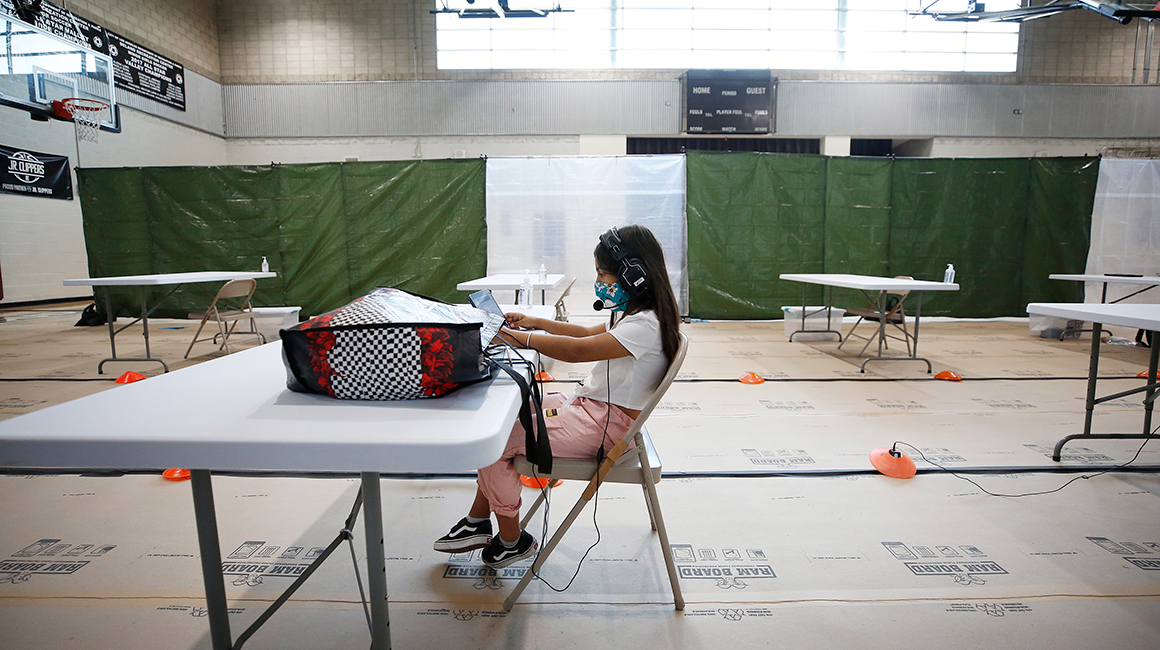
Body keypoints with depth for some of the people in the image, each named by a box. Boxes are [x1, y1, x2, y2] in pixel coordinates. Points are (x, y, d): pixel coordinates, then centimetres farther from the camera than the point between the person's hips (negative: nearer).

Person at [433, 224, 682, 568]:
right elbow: (589, 333, 23)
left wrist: (518, 337, -24)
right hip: (588, 405, 11)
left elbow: (577, 350, -32)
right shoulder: (636, 313, 10)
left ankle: (512, 540, 11)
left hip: (604, 424, -11)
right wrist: (534, 322, 17)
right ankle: (478, 522, 16)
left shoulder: (645, 325, -23)